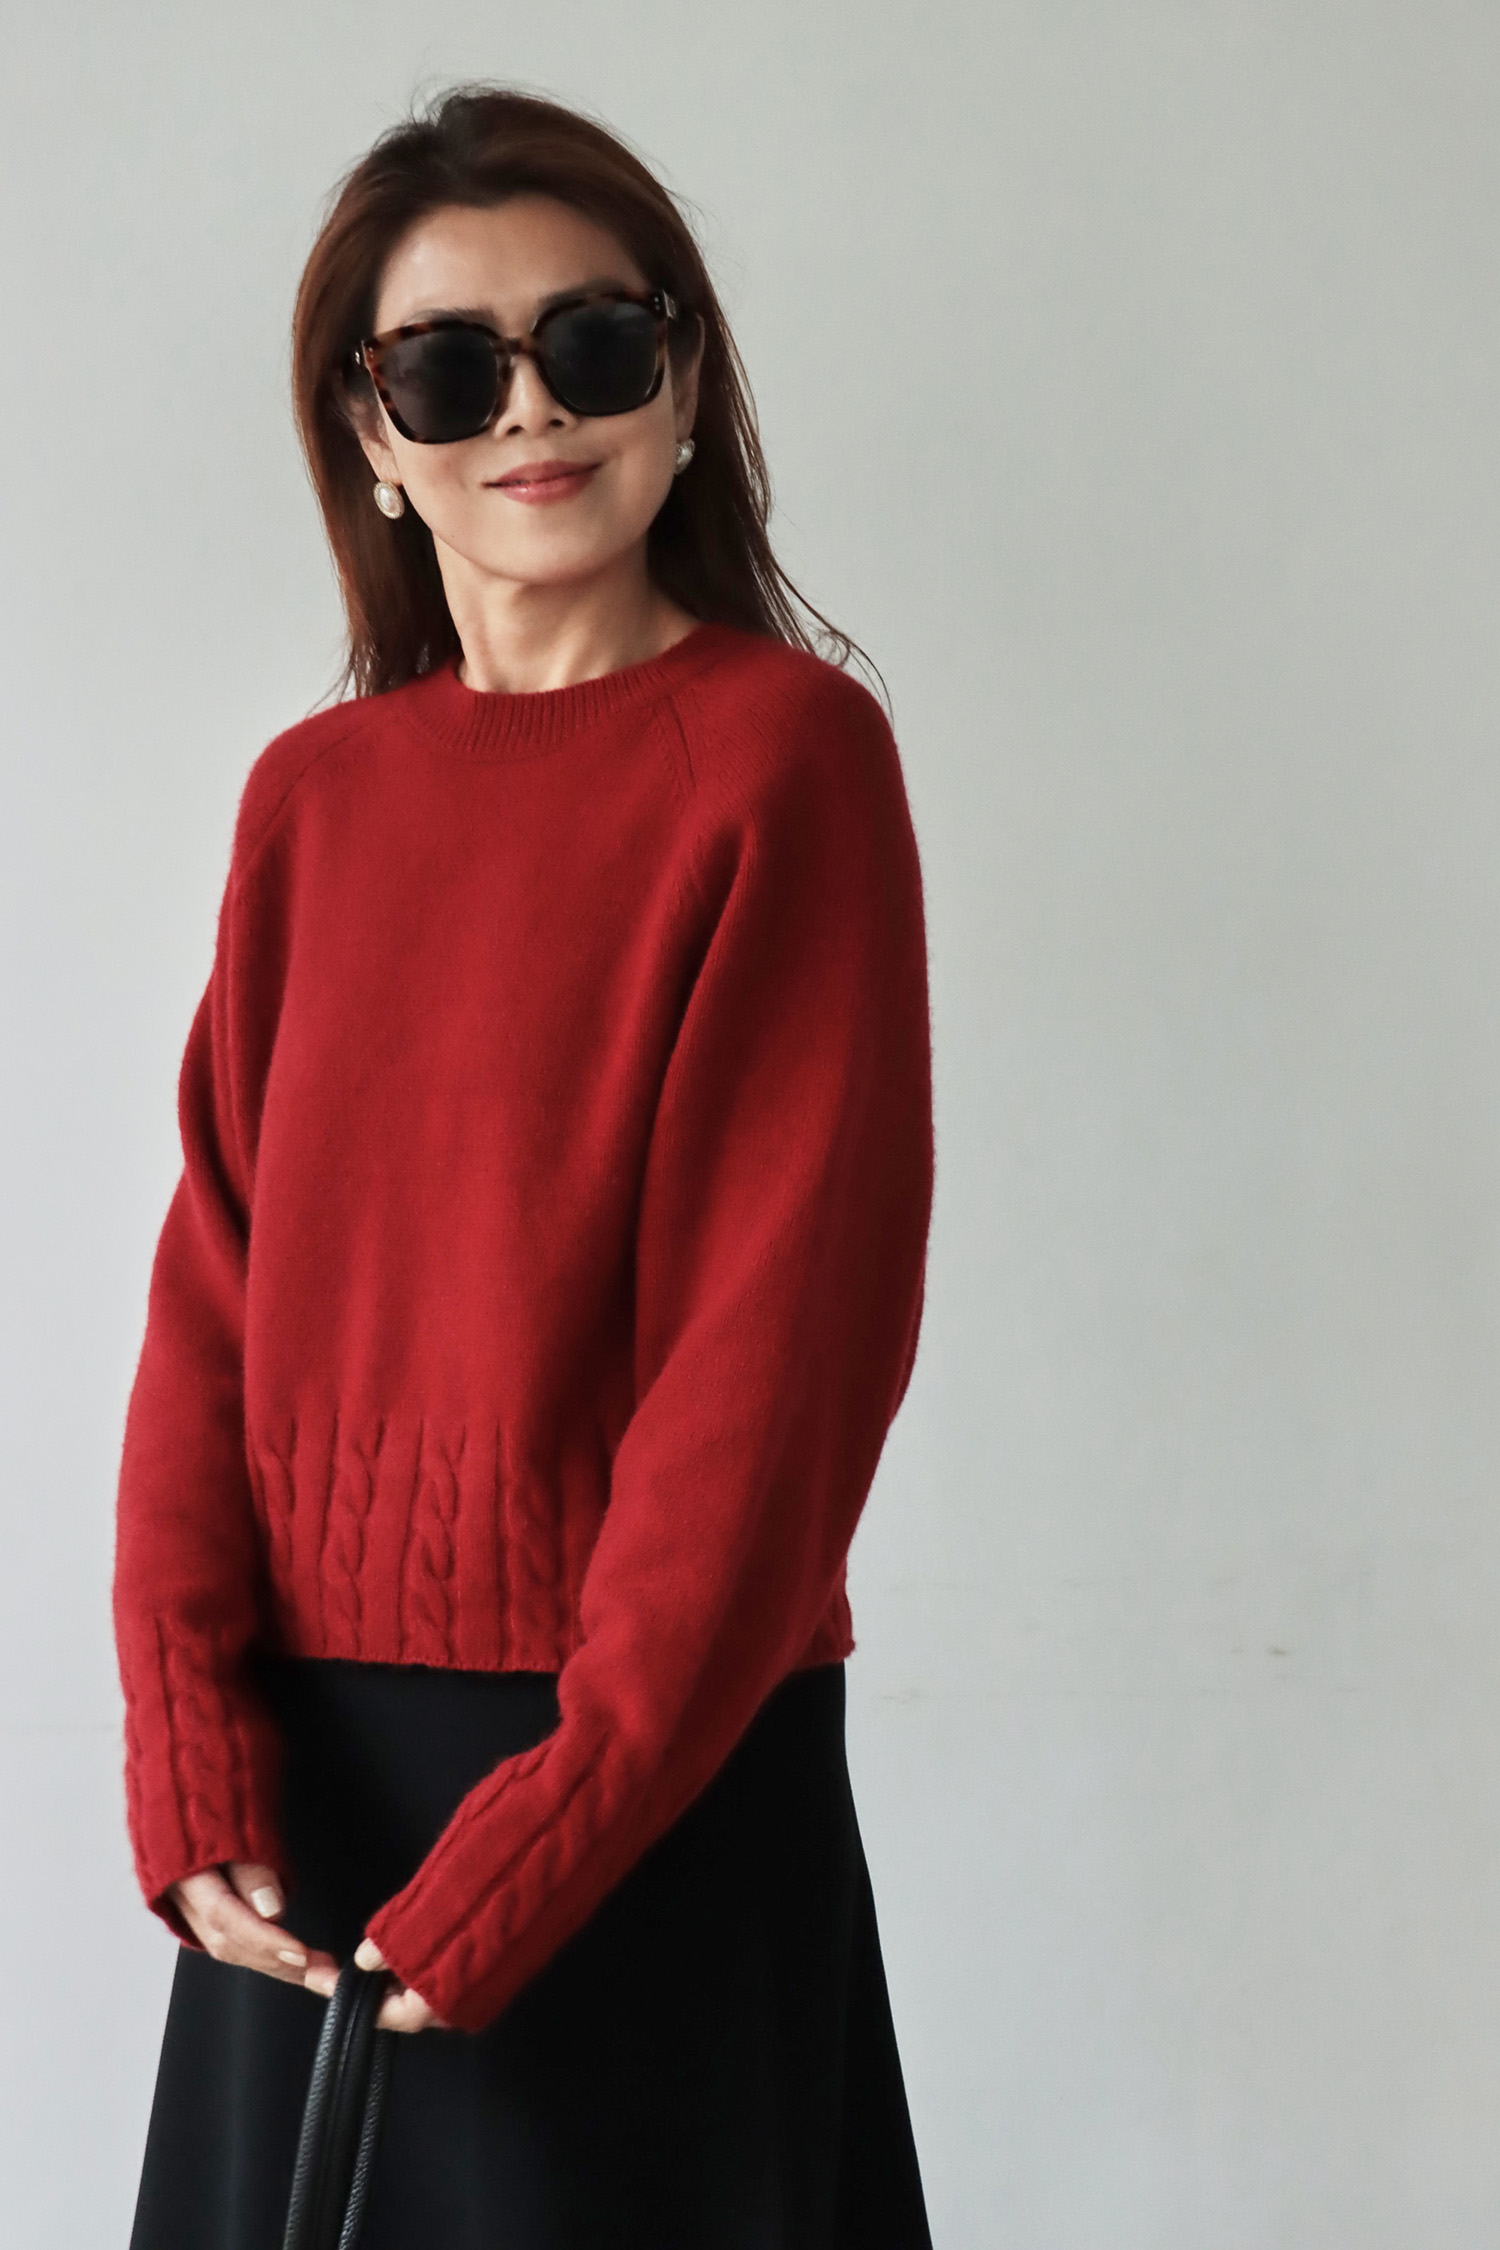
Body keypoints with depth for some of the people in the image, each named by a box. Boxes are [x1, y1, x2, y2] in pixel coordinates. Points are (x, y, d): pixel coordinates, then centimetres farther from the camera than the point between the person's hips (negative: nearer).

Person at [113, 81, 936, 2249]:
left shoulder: (783, 745, -8)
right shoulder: (314, 791, 8)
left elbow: (785, 1329, -13)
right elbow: (217, 1277, 5)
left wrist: (568, 1806, -17)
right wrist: (189, 1734, -7)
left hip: (657, 1772, -5)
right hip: (306, 1766, 5)